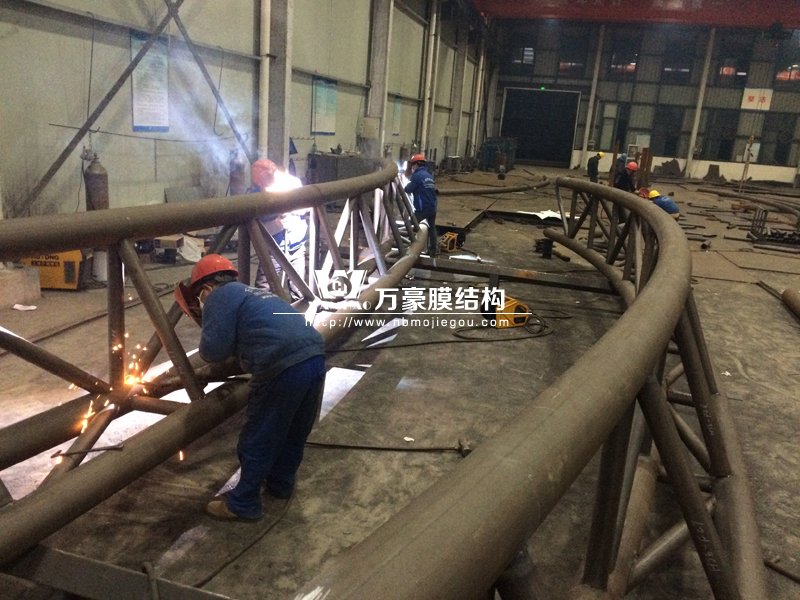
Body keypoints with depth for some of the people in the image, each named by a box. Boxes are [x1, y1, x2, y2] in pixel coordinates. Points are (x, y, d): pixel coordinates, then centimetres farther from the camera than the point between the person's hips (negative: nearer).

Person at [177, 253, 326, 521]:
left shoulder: (220, 297, 4)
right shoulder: (252, 293, 30)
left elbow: (213, 350, -4)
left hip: (284, 368, -9)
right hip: (315, 356, 9)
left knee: (257, 440, 9)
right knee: (295, 430, 26)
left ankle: (243, 504, 23)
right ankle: (281, 483, 45)